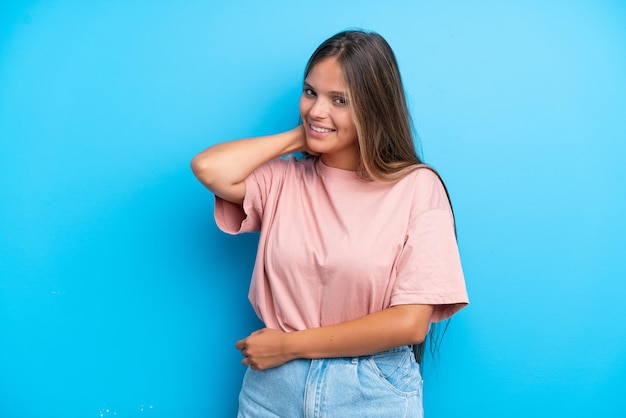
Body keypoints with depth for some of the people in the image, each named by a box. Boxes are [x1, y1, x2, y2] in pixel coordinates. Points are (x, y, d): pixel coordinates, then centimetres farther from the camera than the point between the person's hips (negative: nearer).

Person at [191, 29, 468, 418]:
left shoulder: (417, 187, -10)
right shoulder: (282, 179, -1)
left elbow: (410, 323, -14)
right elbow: (209, 168, -20)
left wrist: (289, 345, -11)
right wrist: (299, 136, -7)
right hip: (274, 386, 3)